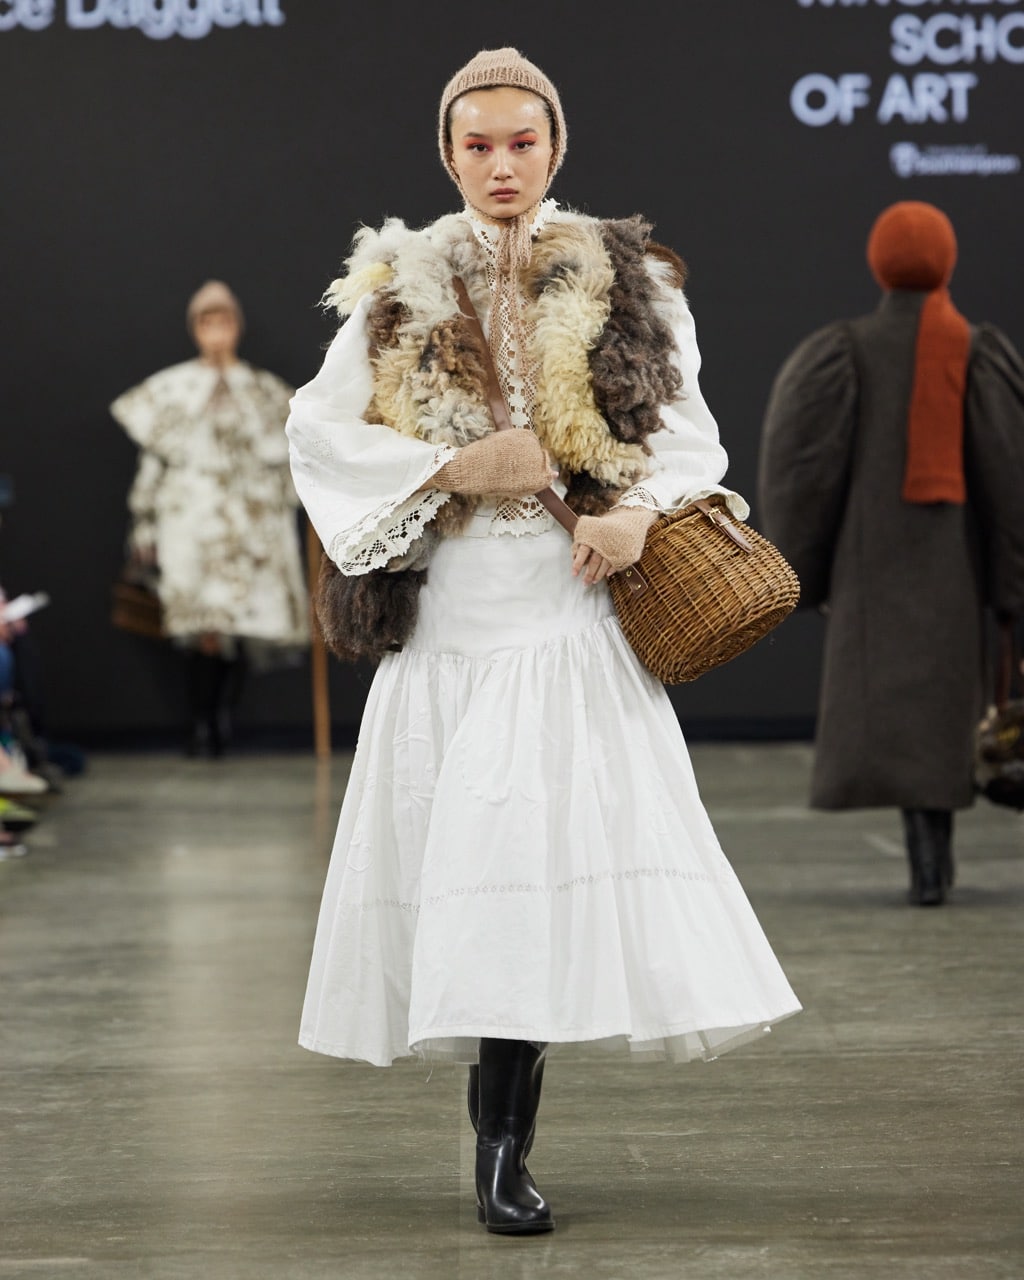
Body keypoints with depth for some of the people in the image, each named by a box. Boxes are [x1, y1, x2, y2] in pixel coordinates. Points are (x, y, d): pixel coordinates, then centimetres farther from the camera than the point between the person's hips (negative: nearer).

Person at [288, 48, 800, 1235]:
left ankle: (502, 1143, -7)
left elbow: (684, 425, 7)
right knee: (461, 851, 0)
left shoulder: (624, 280, 9)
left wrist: (639, 508, -14)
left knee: (535, 850, -11)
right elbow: (319, 427, 3)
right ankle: (500, 1122, 15)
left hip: (569, 605, -1)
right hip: (451, 609, 1)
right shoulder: (402, 284, 9)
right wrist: (454, 469, -9)